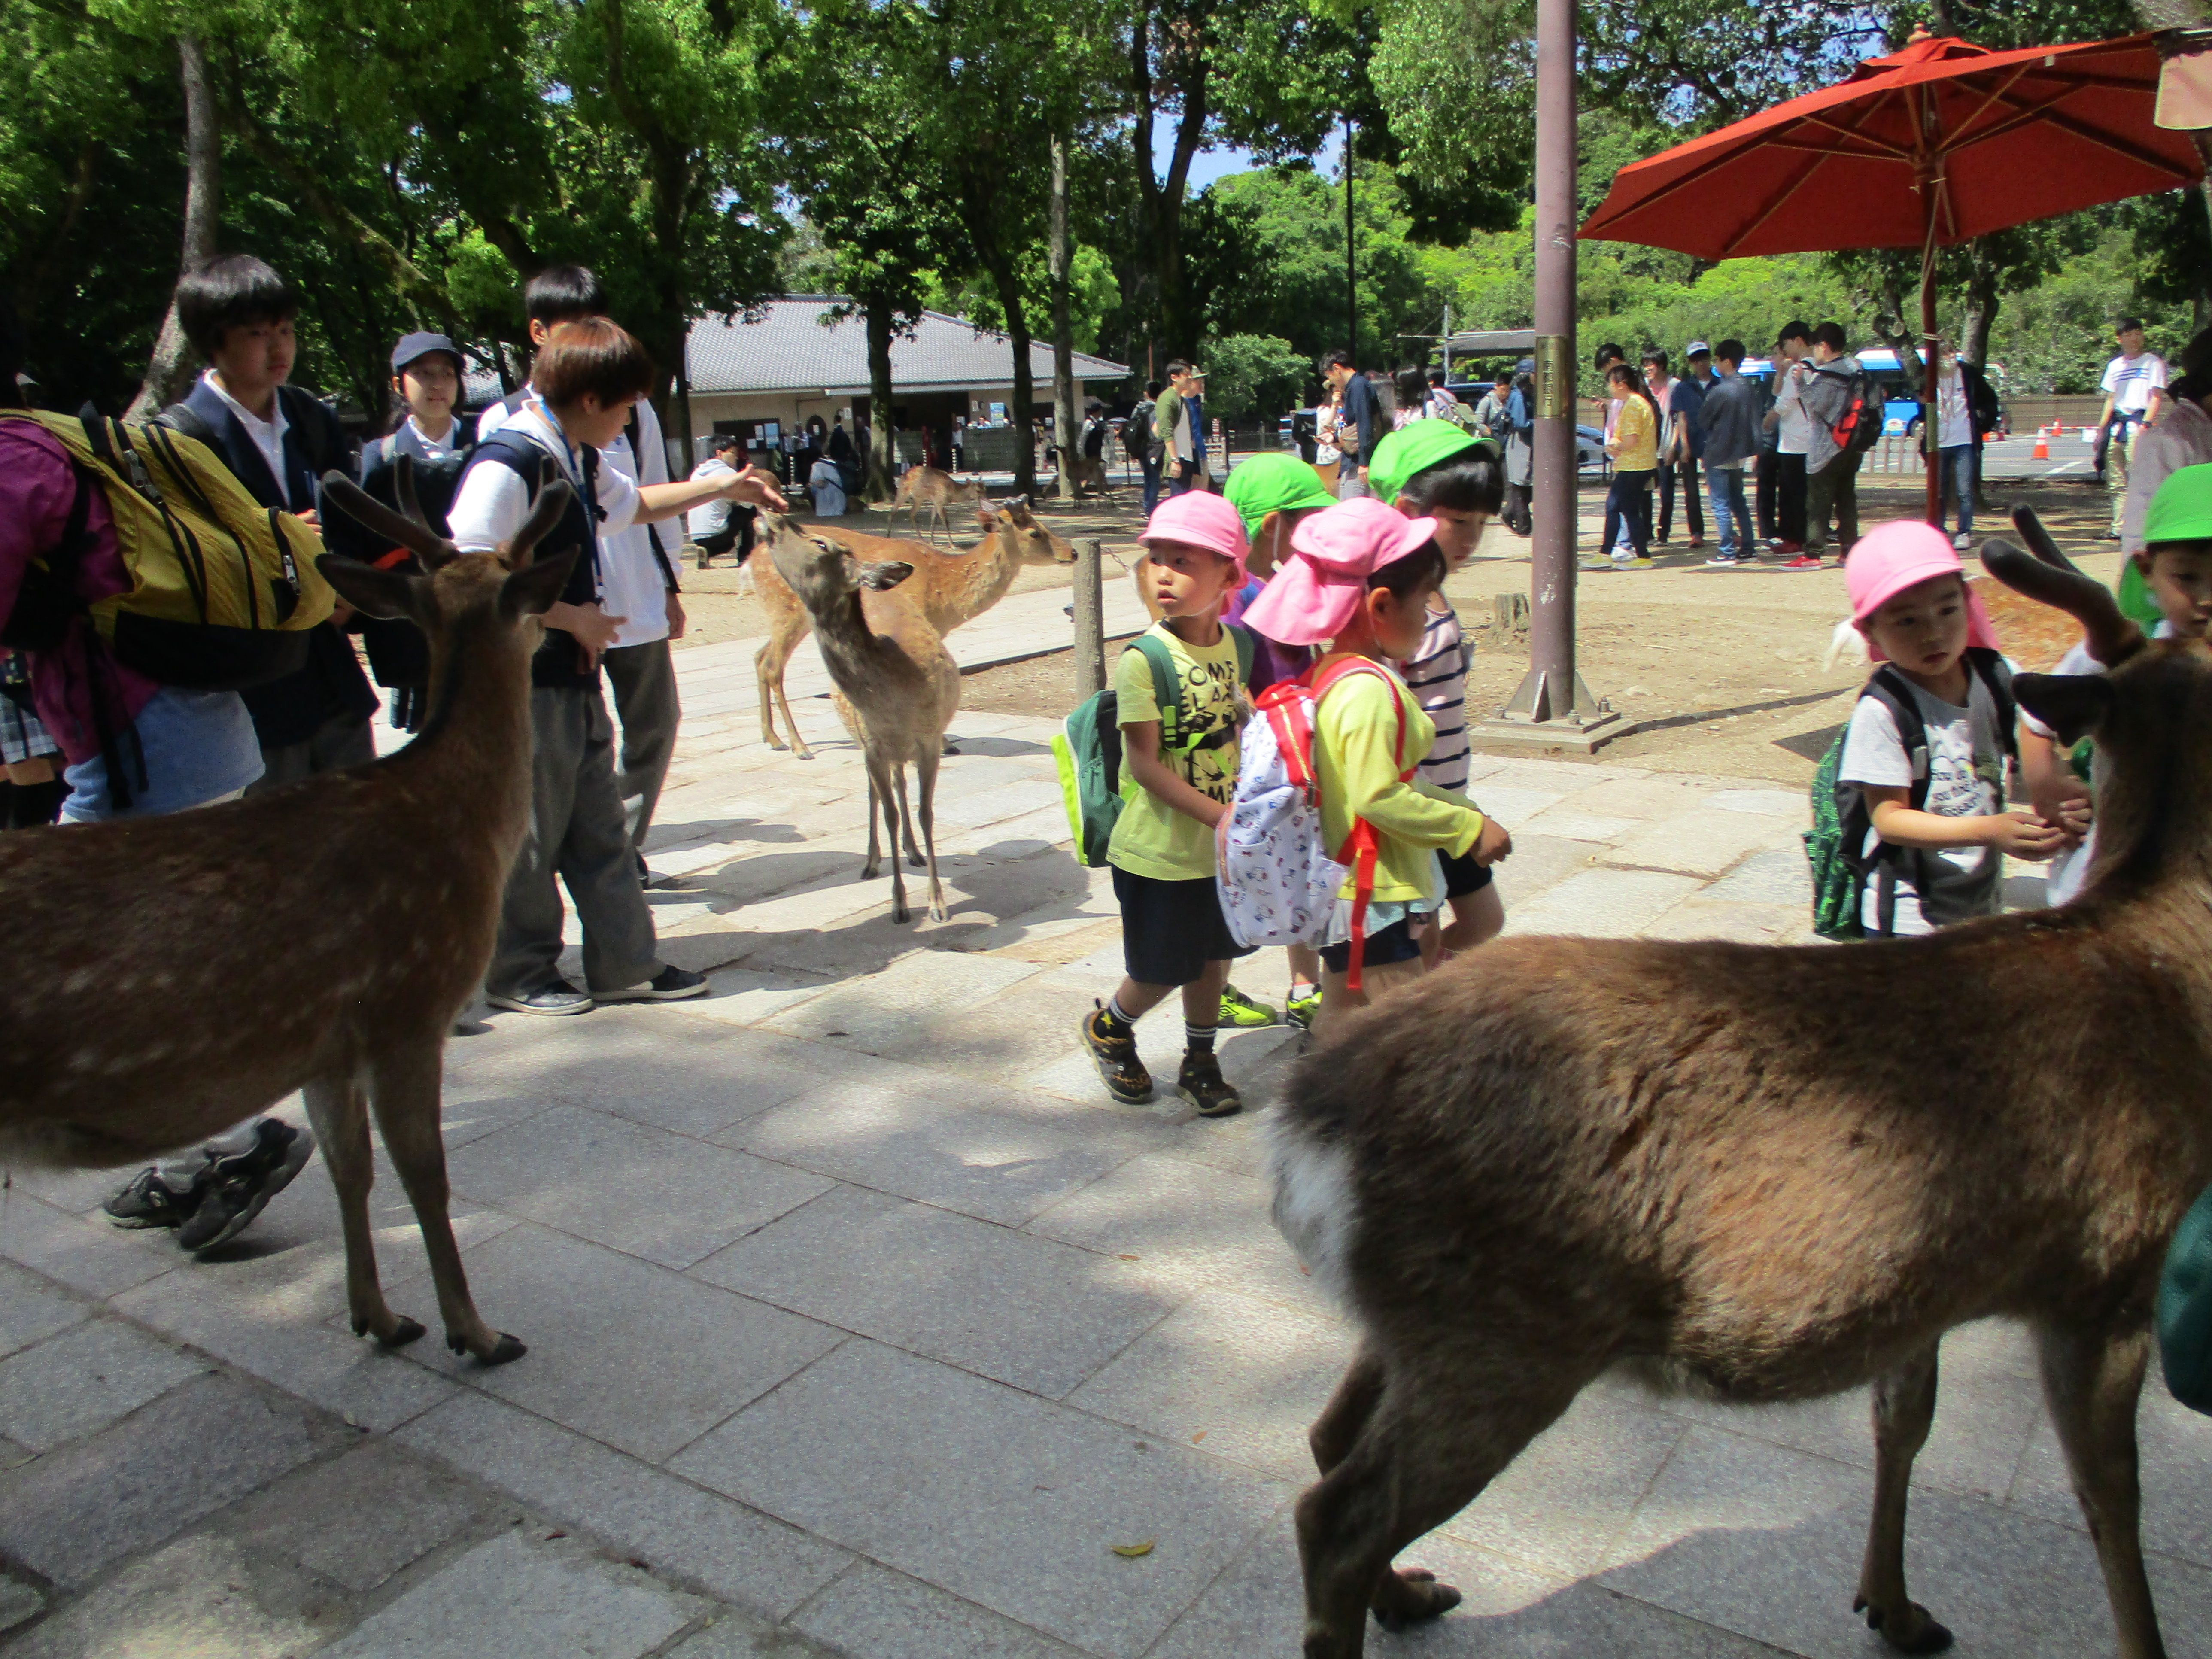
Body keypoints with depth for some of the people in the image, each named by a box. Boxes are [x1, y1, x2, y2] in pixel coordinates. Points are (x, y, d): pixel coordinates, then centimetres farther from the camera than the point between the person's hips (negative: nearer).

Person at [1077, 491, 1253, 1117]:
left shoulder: (1233, 646, 0)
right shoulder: (1144, 659, -18)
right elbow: (1144, 763, -21)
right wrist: (1219, 815, -26)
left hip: (1221, 844, 5)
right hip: (1160, 848, -5)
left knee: (1214, 954, 16)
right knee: (1164, 971, 7)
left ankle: (1200, 1063, 36)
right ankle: (1109, 1028, 37)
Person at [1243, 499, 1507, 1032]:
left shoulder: (1330, 671, 9)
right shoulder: (1371, 691, -22)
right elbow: (1379, 797, -27)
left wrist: (1463, 809, 13)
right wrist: (1469, 828, -17)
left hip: (1343, 891, 10)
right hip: (1376, 898, -10)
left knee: (1341, 1018, 20)